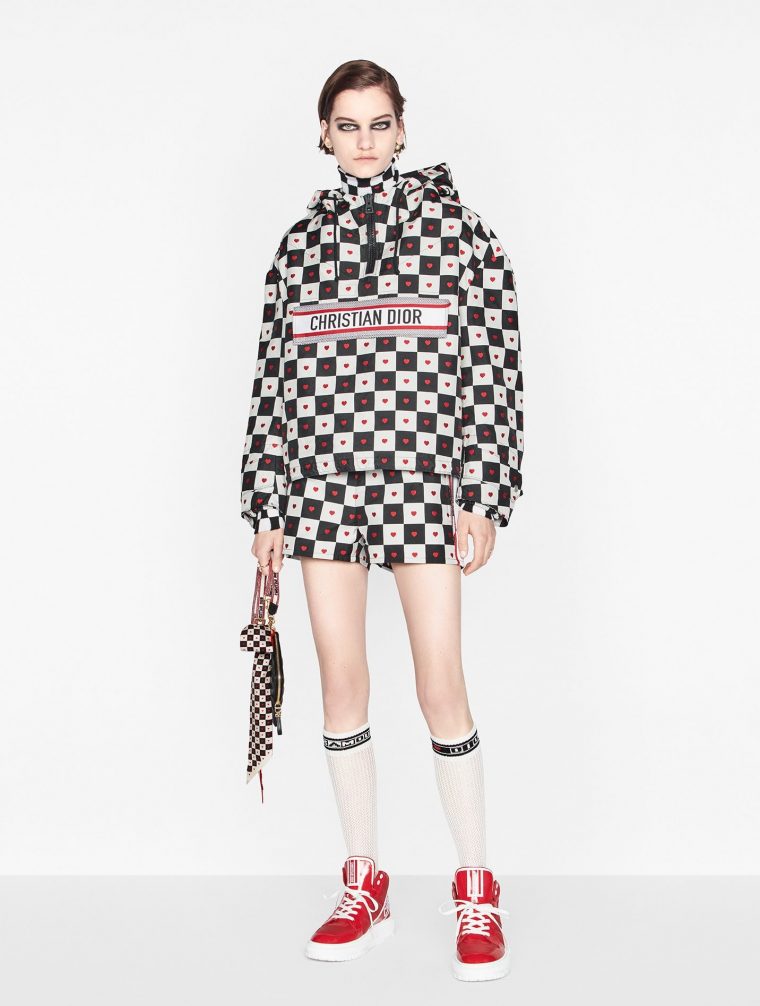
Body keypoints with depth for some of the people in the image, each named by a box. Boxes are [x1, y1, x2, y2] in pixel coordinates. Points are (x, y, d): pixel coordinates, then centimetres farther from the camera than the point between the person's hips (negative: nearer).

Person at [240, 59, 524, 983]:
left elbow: (494, 360, -1)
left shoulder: (453, 223, 3)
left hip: (425, 482, -3)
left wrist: (484, 497, -7)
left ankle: (476, 891, 15)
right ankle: (363, 886, 21)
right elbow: (274, 378, 10)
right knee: (341, 683, 7)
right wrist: (265, 506, 7)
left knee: (441, 688, -2)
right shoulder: (301, 242, 10)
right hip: (323, 483, 3)